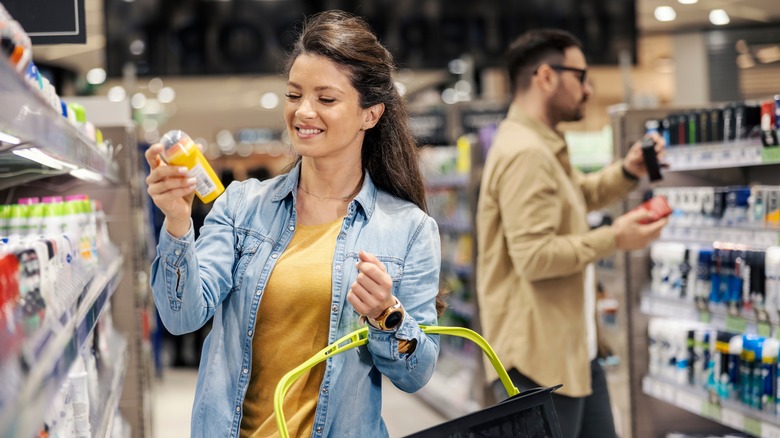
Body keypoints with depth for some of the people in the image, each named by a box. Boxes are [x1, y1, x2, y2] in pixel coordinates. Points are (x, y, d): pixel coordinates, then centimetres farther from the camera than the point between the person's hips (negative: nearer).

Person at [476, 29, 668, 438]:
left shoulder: (542, 146, 14)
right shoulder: (525, 154, -22)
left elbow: (580, 195, 29)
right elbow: (535, 257, -29)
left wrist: (627, 172, 11)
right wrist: (613, 238, -18)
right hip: (538, 357, -11)